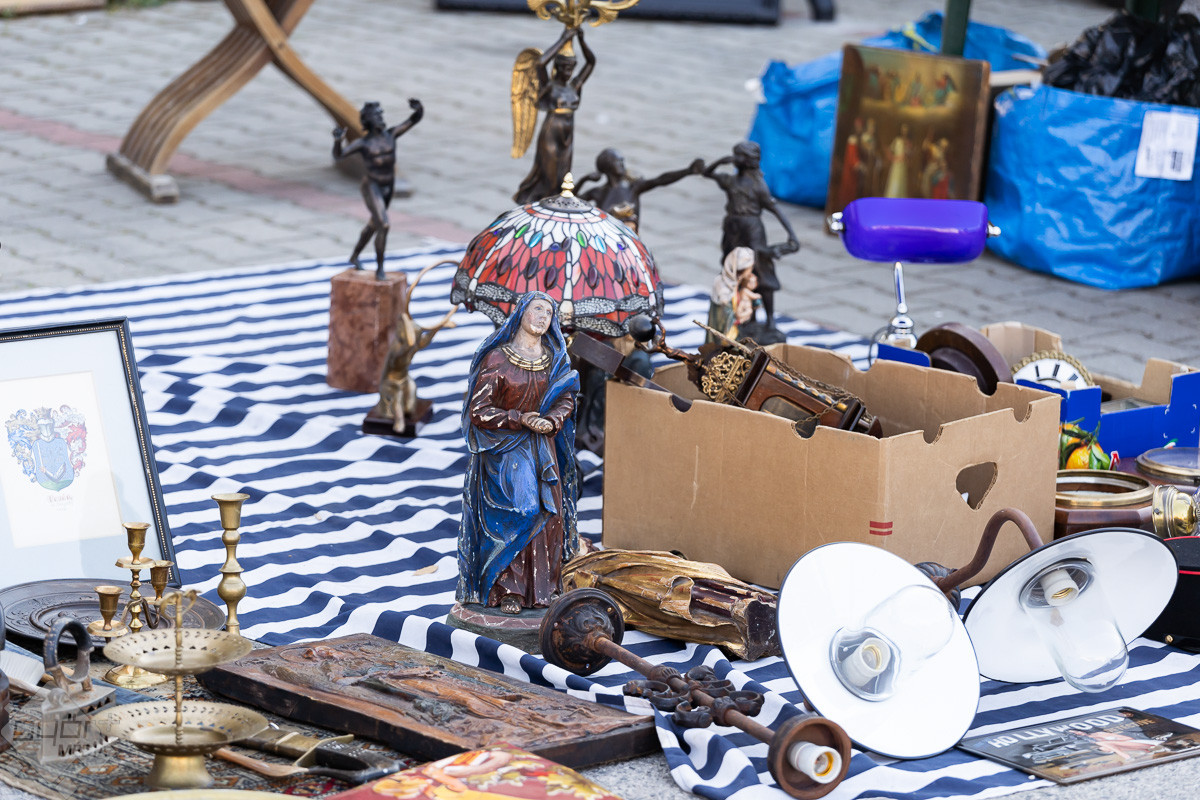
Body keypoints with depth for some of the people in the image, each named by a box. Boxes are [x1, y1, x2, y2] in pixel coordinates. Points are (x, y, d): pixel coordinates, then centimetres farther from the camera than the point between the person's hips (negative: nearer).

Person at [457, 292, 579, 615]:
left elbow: (565, 400, 7)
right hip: (505, 449, -5)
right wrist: (519, 419, -18)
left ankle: (542, 589, 8)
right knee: (512, 515, -11)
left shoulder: (555, 359, 7)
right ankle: (508, 591, -4)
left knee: (548, 515, -1)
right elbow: (479, 411, -9)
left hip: (542, 448, 5)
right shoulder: (496, 358, -8)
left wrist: (551, 421, -14)